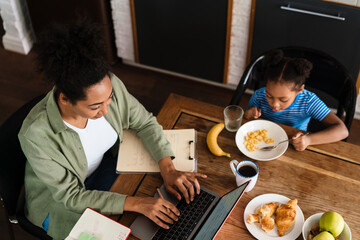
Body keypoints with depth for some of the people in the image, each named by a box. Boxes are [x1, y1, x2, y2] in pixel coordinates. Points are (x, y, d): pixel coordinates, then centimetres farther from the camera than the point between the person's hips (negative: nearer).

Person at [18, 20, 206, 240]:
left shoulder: (108, 84, -26)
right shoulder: (36, 135, -37)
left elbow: (145, 122, -9)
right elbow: (70, 195, -27)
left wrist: (168, 169, -22)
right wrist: (136, 203, -33)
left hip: (102, 167, 4)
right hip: (58, 198, -4)